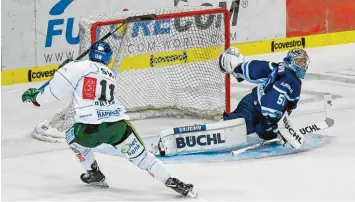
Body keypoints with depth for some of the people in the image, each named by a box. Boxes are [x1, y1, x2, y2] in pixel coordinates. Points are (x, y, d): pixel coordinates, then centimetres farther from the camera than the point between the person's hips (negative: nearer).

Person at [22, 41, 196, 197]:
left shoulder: (78, 67, 10)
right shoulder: (110, 75, 29)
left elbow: (57, 89, 7)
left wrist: (36, 97, 24)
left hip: (90, 128, -3)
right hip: (119, 125, 3)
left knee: (73, 137, 30)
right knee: (140, 155, 12)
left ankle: (94, 175, 32)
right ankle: (172, 182, -4)